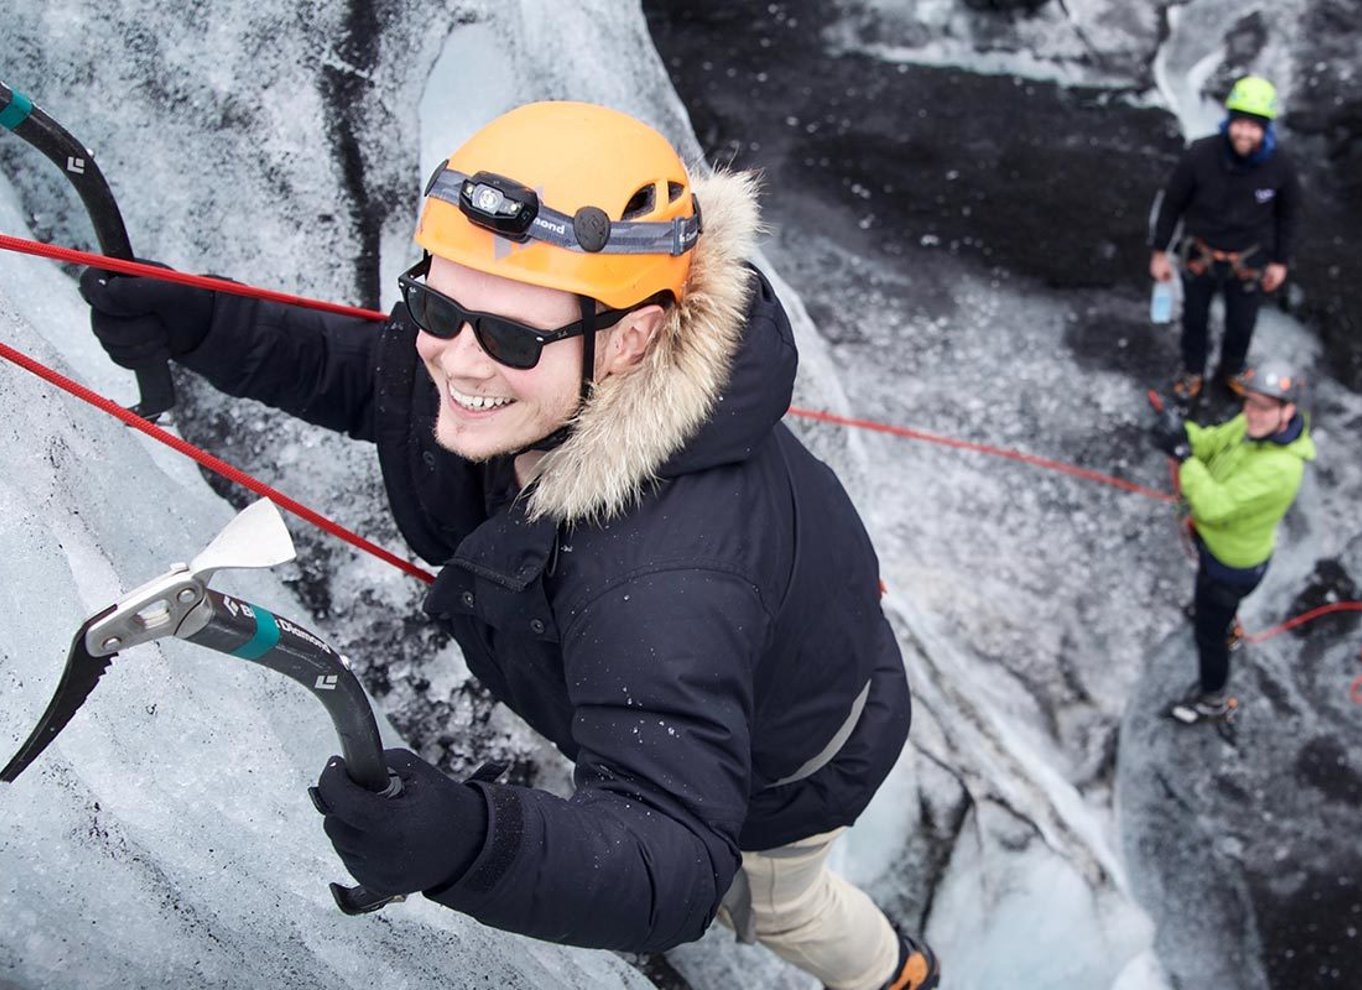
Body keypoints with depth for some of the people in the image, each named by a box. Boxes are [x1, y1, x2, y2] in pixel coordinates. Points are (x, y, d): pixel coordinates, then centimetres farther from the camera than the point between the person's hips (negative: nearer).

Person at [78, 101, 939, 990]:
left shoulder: (666, 580, -52)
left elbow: (676, 865, -53)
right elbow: (369, 370, -9)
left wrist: (472, 843, -71)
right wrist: (198, 326, -24)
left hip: (787, 761, -5)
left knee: (764, 896, 29)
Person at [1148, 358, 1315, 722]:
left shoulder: (1279, 468, -42)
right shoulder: (1257, 424, -18)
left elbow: (1216, 507, -42)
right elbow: (1212, 442, -7)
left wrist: (1183, 456, -43)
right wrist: (1183, 433, -29)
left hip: (1233, 562, -8)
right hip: (1216, 538, 8)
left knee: (1209, 632, 13)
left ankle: (1212, 699, 39)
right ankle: (1228, 624, 71)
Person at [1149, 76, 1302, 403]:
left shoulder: (1279, 167, -22)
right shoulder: (1200, 155, -28)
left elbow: (1287, 214, -3)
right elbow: (1172, 202, -12)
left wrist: (1280, 261, 4)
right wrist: (1159, 251, -5)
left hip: (1248, 261, 1)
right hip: (1199, 255, -1)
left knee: (1241, 325, 21)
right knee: (1195, 319, 23)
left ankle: (1231, 373, 50)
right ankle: (1193, 371, 50)